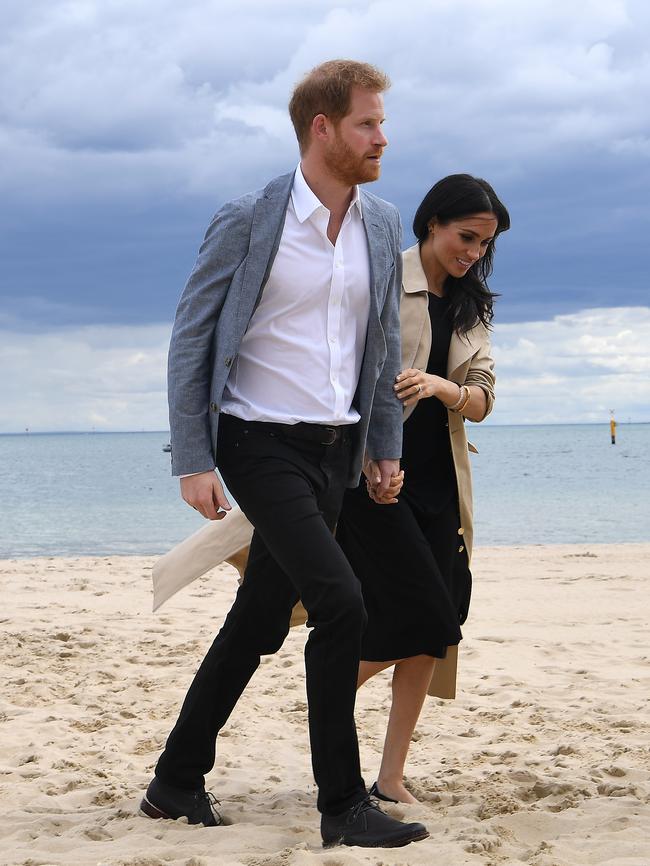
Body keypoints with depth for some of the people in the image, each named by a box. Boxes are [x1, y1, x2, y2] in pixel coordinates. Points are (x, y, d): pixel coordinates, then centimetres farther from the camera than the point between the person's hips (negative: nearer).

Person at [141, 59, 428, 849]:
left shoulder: (383, 227, 6)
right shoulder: (248, 221, -10)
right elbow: (190, 339, -7)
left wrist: (386, 445, 14)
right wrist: (192, 461, -13)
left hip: (334, 449, 6)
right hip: (261, 443, -6)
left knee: (260, 621, 11)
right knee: (338, 600, -17)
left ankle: (177, 782, 24)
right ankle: (343, 805, -6)